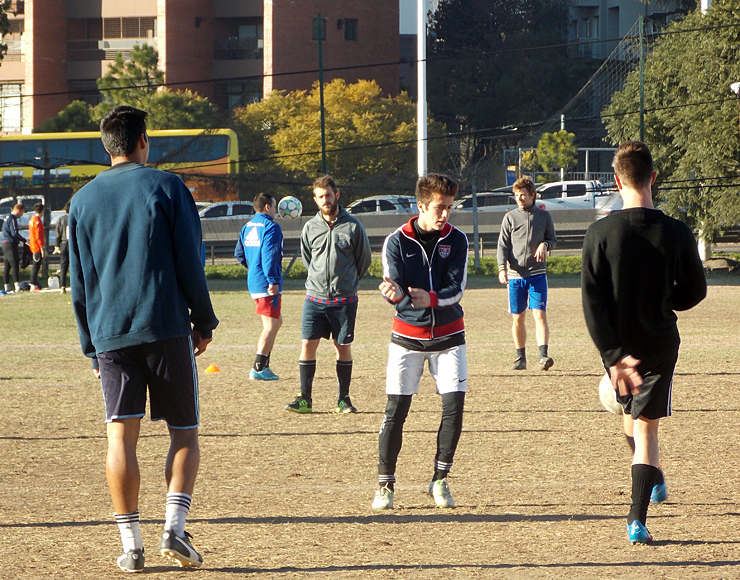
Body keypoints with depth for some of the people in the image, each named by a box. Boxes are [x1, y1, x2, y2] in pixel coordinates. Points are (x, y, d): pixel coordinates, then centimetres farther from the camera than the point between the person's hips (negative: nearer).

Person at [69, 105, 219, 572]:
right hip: (167, 329, -2)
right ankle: (175, 528, -10)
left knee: (121, 436, 1)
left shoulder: (83, 200, 11)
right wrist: (204, 321, 8)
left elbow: (79, 281, 14)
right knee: (184, 432, 6)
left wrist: (91, 344, 19)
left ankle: (131, 545, -3)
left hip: (110, 334, 3)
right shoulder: (167, 188, 1)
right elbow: (190, 262, -2)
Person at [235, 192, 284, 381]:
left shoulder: (247, 227, 14)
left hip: (253, 281, 9)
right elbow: (269, 255, -21)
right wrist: (273, 280, -22)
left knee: (276, 322, 19)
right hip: (267, 284, -9)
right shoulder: (270, 227, -12)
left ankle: (264, 365, 16)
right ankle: (258, 368, -14)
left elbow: (239, 253, 19)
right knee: (271, 326, -7)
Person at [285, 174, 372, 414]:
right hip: (315, 298, 2)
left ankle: (344, 399, 12)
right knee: (308, 344, -5)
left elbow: (365, 259, 9)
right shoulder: (310, 228, 4)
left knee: (343, 347, 4)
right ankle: (305, 398, 0)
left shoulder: (353, 227, -3)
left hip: (344, 301, -2)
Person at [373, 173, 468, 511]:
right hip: (408, 336, -1)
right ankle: (385, 485, 4)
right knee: (396, 410, -5)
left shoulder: (456, 240, -2)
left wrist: (430, 298, -30)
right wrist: (396, 295, -38)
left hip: (448, 336, 1)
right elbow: (397, 293, -13)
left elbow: (456, 289, -10)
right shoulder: (396, 242, -7)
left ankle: (440, 480, 7)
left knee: (454, 406, -8)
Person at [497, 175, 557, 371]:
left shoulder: (544, 216, 6)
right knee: (518, 317, 5)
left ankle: (543, 355, -18)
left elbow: (553, 239, 14)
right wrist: (502, 268, -11)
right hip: (515, 274, 1)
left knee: (539, 314, -12)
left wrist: (545, 244, -10)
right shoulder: (510, 217, 6)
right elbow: (503, 245, 4)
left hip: (537, 274, -1)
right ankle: (520, 357, 15)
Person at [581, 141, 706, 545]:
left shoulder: (600, 233, -12)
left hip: (617, 346, 1)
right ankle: (637, 519, -7)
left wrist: (614, 355, -15)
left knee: (632, 413, 26)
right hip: (660, 343, -1)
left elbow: (592, 300, -16)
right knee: (646, 425, 4)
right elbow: (695, 292, 1)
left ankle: (654, 481, 46)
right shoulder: (676, 233, -11)